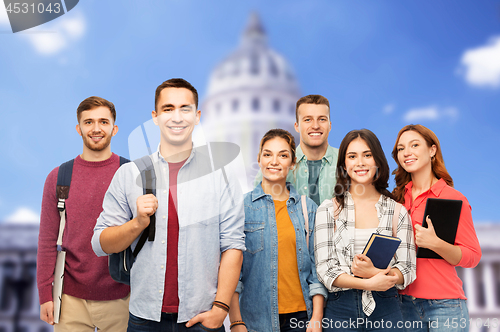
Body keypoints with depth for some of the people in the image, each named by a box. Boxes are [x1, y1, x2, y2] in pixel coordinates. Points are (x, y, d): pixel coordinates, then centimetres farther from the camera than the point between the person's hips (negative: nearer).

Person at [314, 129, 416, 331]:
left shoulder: (397, 211, 5)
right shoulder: (328, 210, 1)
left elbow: (408, 270, 1)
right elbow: (325, 270, -5)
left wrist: (374, 272, -18)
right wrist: (369, 284, -18)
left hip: (386, 309, 1)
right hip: (341, 309, -1)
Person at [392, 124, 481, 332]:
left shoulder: (453, 198, -7)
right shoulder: (398, 198, 5)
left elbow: (473, 257, -9)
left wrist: (435, 243, -24)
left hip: (444, 304, -4)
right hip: (404, 302, 4)